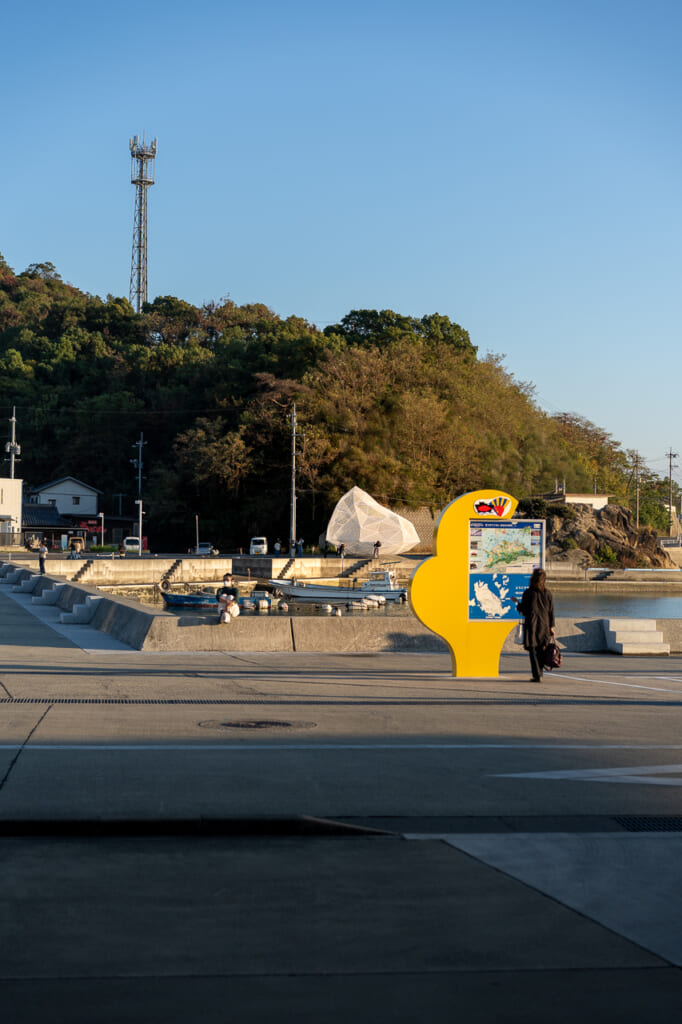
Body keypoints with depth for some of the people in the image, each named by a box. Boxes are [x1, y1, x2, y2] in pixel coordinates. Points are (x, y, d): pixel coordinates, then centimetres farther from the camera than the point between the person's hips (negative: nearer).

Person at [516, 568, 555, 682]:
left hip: (531, 625, -3)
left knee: (533, 651, -1)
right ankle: (539, 675, 16)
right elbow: (551, 612, 3)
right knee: (541, 651, 13)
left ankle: (537, 676, -9)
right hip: (544, 625, 3)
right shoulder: (547, 594, 2)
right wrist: (551, 627, 8)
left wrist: (518, 604, 19)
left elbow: (524, 611, -2)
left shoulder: (527, 593, -6)